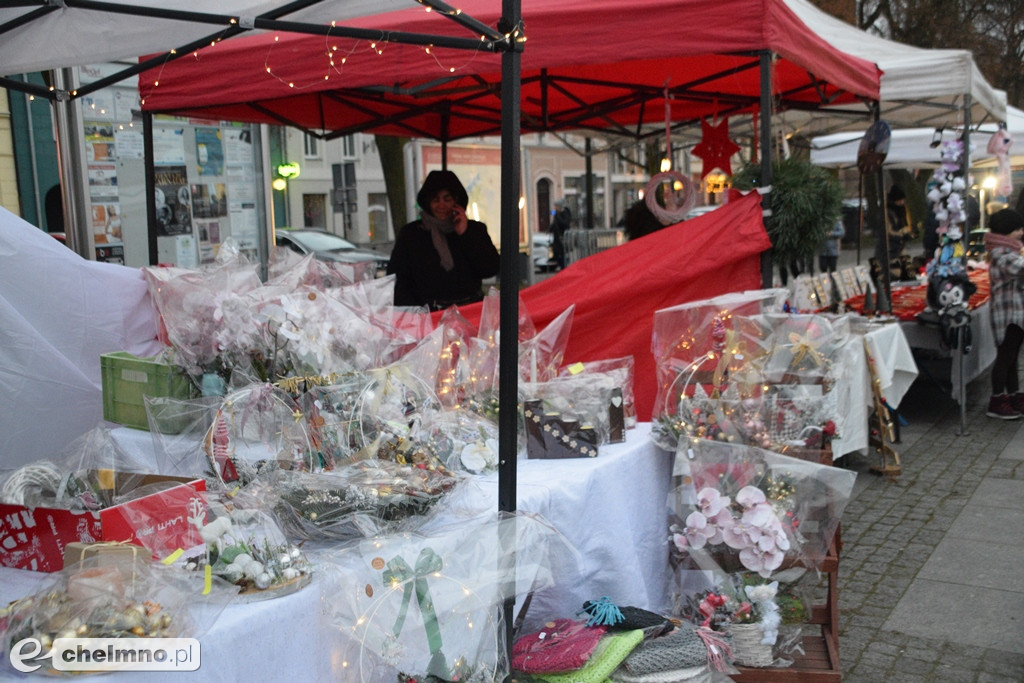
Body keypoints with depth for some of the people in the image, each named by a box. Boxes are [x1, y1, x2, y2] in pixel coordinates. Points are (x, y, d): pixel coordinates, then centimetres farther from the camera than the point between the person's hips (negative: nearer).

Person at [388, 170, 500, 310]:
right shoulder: (410, 234, 11)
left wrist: (465, 234, 0)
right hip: (428, 314, -1)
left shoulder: (475, 229, 14)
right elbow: (396, 279, 7)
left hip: (470, 310, 1)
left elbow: (491, 270, 2)